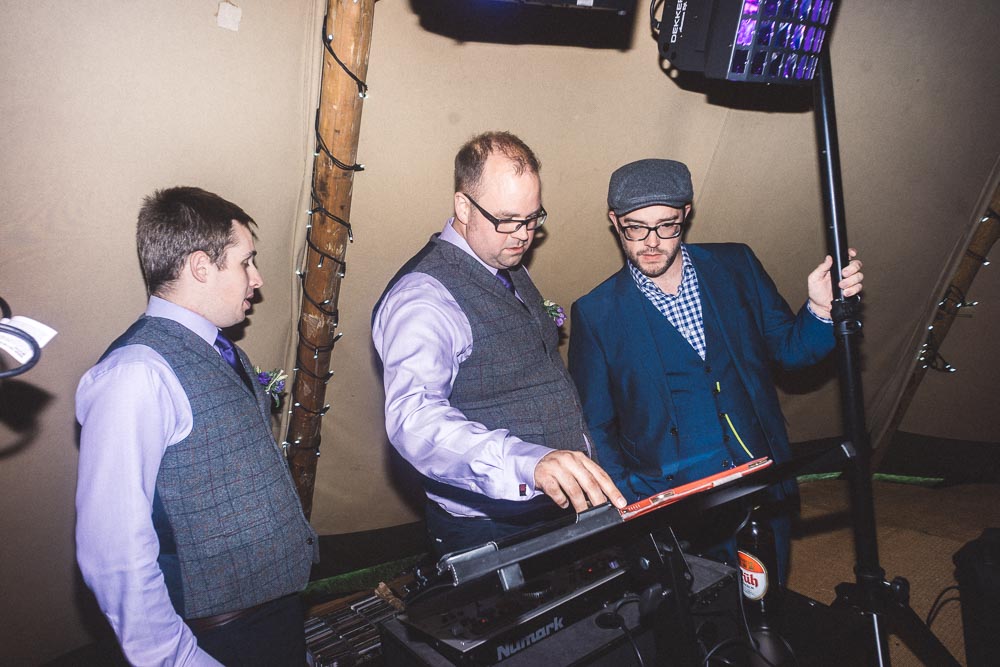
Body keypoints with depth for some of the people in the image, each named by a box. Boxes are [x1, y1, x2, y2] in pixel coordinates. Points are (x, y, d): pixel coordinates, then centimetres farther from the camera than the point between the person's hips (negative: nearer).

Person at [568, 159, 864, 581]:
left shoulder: (735, 266, 3)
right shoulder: (595, 314, -4)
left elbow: (789, 349, 9)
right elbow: (596, 430, 0)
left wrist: (821, 308, -11)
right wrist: (630, 507, -11)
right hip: (674, 510, -3)